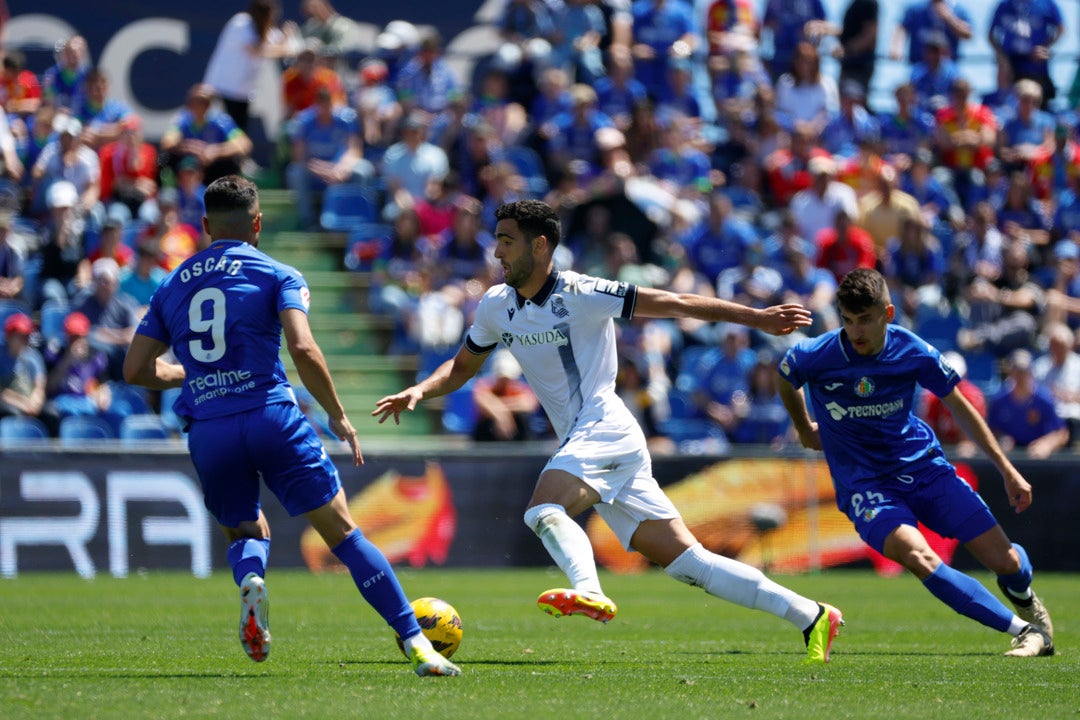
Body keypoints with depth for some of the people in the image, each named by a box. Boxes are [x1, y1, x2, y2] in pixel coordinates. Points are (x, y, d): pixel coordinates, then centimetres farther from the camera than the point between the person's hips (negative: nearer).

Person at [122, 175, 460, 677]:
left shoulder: (172, 286, 17)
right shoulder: (277, 276, 4)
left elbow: (136, 369, 15)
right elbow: (302, 348, -11)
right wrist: (337, 415, -1)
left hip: (207, 432, 3)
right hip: (270, 416, -3)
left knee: (246, 533, 24)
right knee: (342, 531, 0)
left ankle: (249, 579, -13)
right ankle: (417, 644, -7)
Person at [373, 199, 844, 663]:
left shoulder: (579, 294, -10)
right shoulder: (496, 306, 11)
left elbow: (674, 304, -8)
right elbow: (462, 366, 25)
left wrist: (757, 318, -9)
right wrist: (419, 391, 4)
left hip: (605, 431, -7)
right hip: (581, 443, 7)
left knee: (544, 509, -31)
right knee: (685, 561, 1)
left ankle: (588, 592, -55)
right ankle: (811, 617, 3)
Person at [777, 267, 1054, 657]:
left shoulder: (913, 352, -13)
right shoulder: (813, 357, -16)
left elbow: (959, 407, 3)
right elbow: (786, 381, 10)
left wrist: (1007, 470, 5)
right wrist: (804, 430, 24)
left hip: (924, 464, 2)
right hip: (864, 483, -2)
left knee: (1004, 560, -4)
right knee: (917, 556, -32)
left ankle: (1024, 597, 37)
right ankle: (1023, 630, -25)